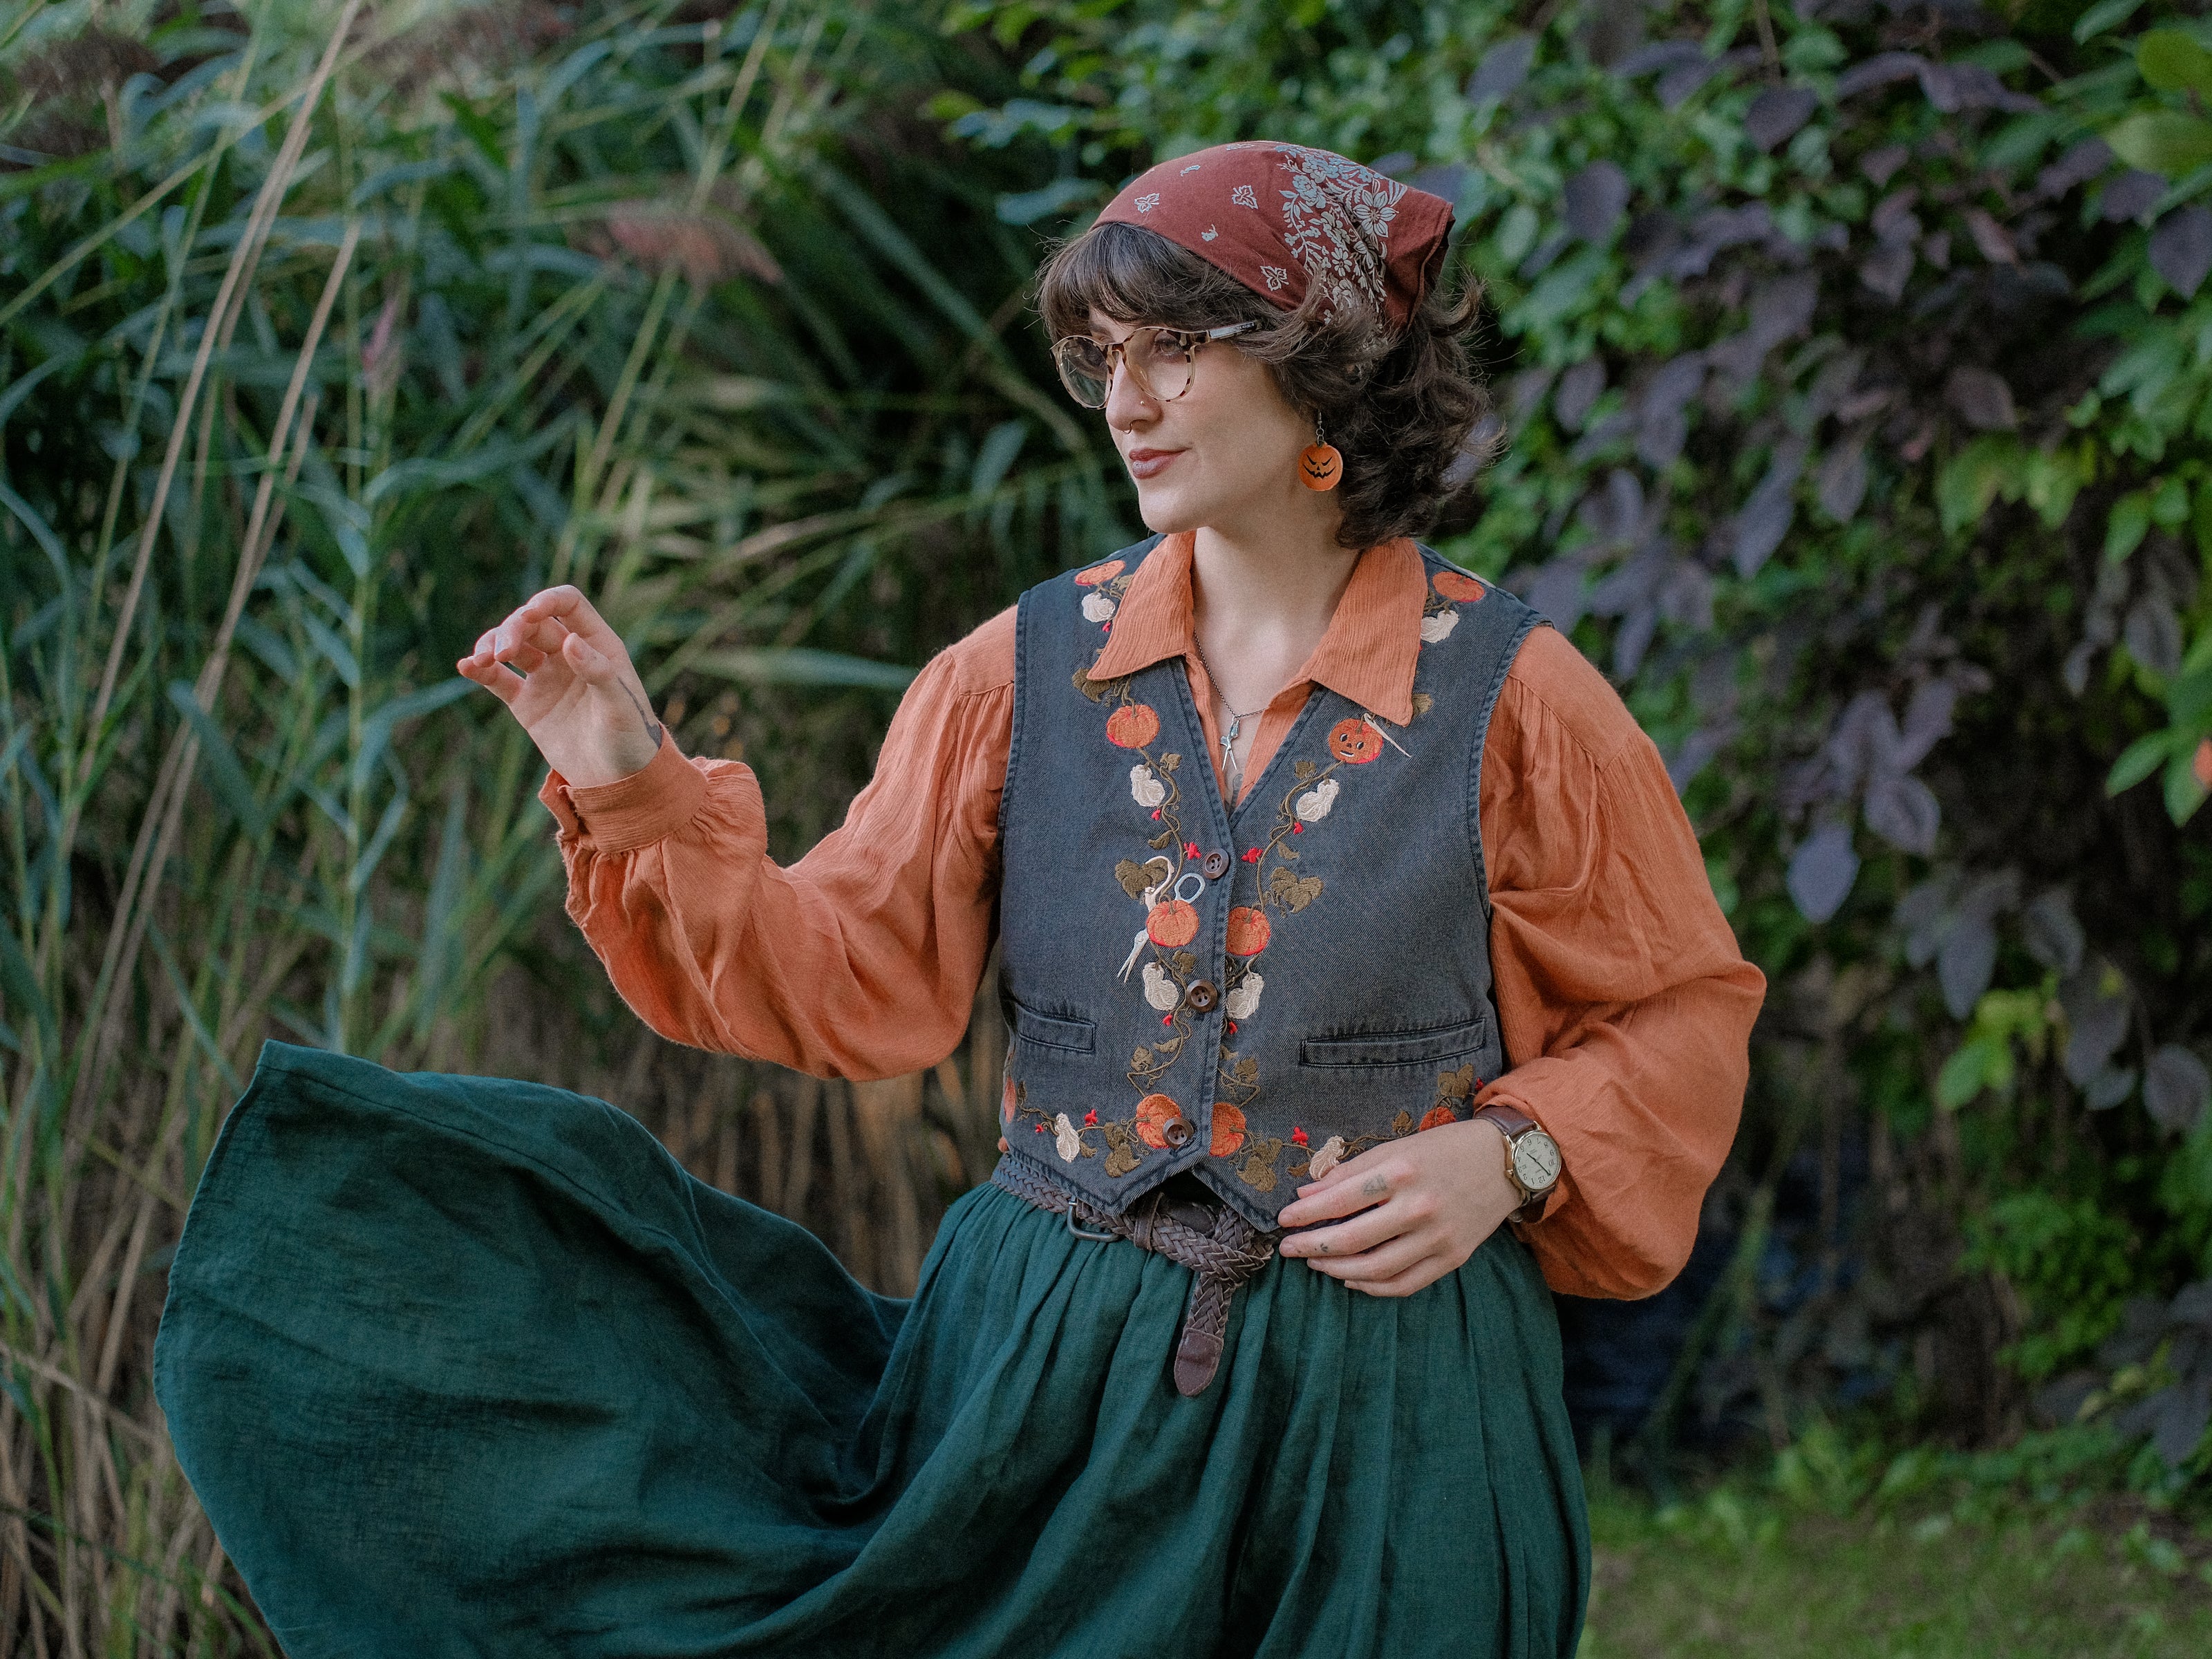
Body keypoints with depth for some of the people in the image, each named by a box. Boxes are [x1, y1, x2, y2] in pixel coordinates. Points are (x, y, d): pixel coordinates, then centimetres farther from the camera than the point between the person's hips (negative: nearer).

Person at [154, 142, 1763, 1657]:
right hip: (1039, 1383, 2)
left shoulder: (1514, 697, -5)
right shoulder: (1028, 670, 2)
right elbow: (851, 977, 3)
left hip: (1375, 1412, -2)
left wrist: (1510, 1152, -13)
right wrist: (638, 793, -7)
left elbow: (1687, 1014, 3)